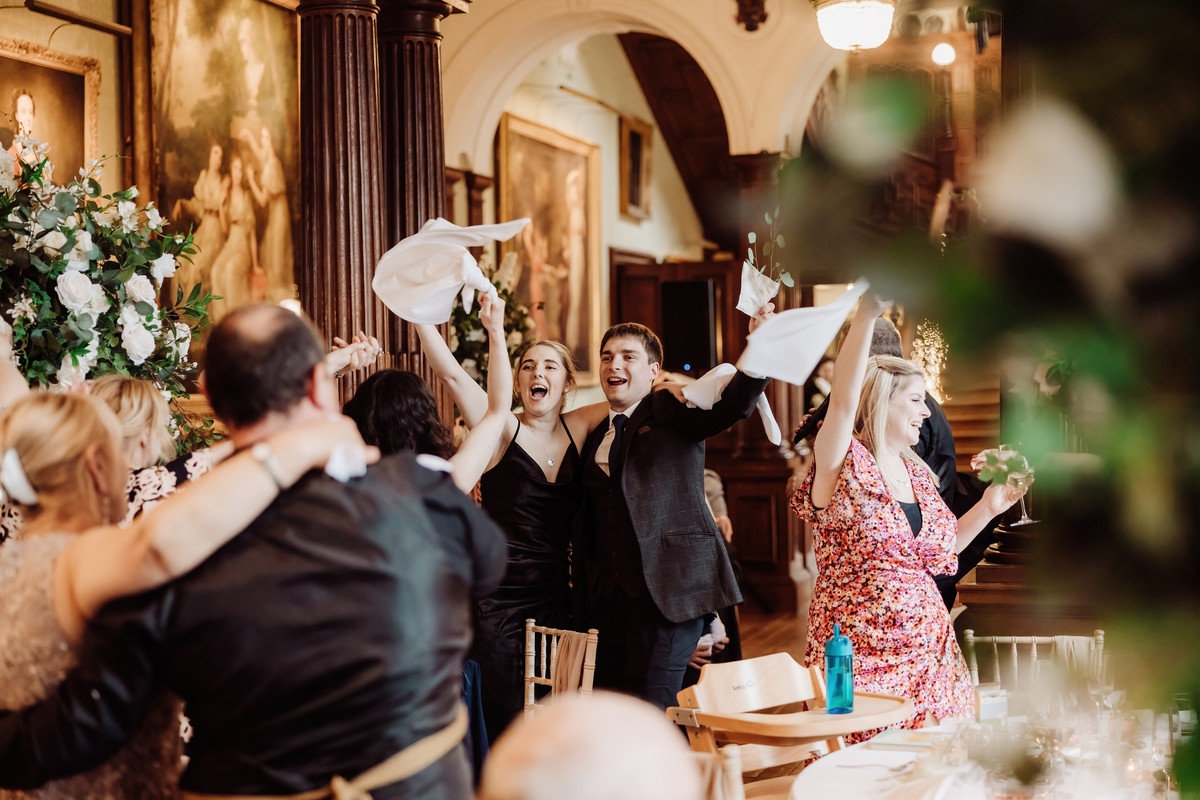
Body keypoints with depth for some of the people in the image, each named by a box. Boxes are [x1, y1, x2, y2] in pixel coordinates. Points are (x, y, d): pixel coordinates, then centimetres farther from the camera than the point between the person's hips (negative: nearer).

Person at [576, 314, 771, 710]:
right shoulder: (596, 437, 19)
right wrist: (586, 589, 13)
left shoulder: (673, 413, 1)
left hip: (668, 585, -6)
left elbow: (734, 403, -18)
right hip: (608, 595, 6)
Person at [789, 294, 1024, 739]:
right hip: (857, 652, -6)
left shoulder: (918, 474, 14)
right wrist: (866, 314, -32)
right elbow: (843, 400, -24)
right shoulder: (842, 466, -6)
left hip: (928, 649, 6)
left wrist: (987, 508, 14)